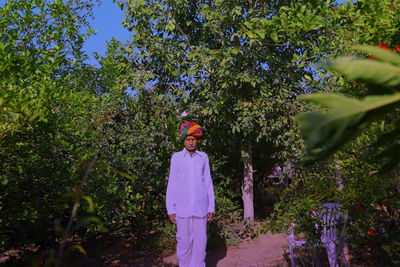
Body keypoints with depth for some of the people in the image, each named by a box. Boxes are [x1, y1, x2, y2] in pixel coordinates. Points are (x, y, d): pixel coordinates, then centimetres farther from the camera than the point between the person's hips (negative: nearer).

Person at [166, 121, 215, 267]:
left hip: (200, 207, 1)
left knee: (200, 240, 6)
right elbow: (172, 185, 1)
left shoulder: (203, 157, 5)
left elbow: (208, 183, 7)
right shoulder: (176, 157, 1)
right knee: (183, 240, 6)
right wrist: (170, 209, -2)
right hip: (182, 208, -1)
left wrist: (211, 207, 4)